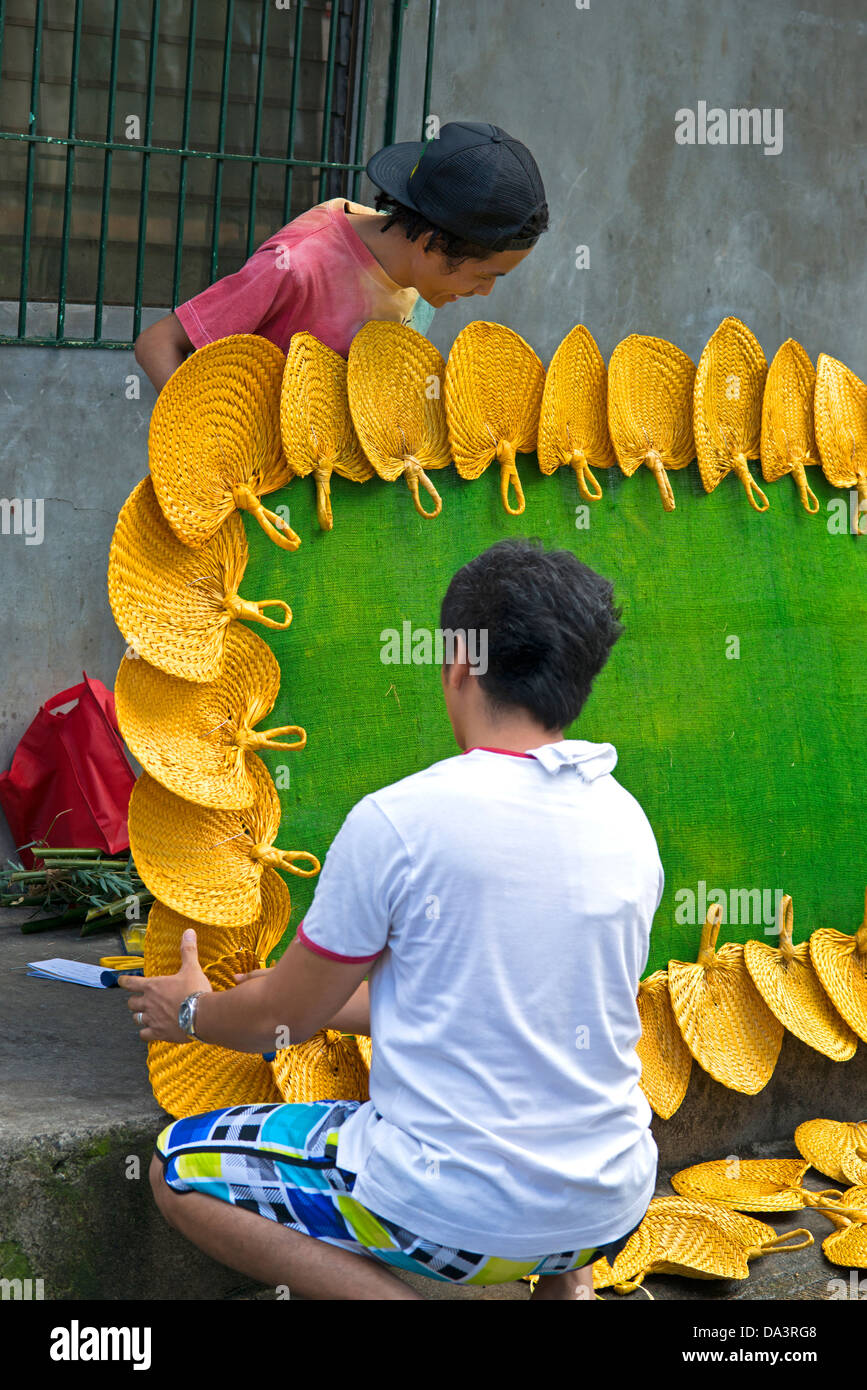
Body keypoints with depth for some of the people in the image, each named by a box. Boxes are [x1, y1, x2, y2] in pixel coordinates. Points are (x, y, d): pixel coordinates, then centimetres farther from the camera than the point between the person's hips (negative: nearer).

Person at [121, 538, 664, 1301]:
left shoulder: (398, 820, -15)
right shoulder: (628, 821, 3)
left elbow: (286, 1014, -1)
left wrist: (192, 1013, 22)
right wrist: (337, 1004, 29)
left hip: (459, 1211, -6)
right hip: (613, 1207, 6)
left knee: (180, 1167, 12)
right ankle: (566, 1280, 14)